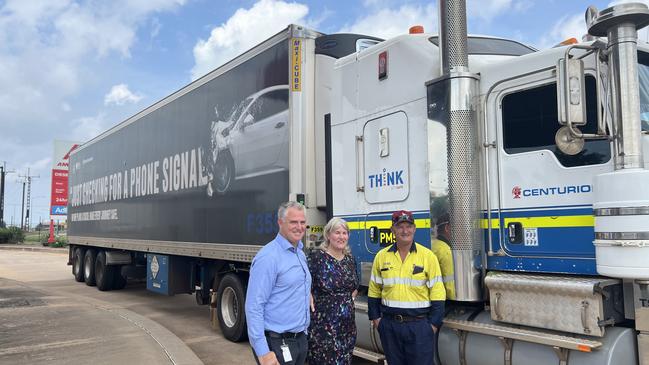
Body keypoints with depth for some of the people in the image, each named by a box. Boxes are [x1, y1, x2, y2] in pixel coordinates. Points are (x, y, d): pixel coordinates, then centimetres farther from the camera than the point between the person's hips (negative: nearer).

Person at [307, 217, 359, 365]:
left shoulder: (350, 259, 9)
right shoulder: (316, 257, -11)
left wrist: (349, 301, 8)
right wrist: (313, 306, -16)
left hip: (347, 325, 6)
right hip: (322, 325, -6)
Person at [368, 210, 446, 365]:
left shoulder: (428, 256, -5)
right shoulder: (382, 256, 3)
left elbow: (437, 293, -5)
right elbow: (374, 291, 10)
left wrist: (434, 323, -8)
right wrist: (375, 317, 5)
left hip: (419, 324, -3)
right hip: (390, 324, 3)